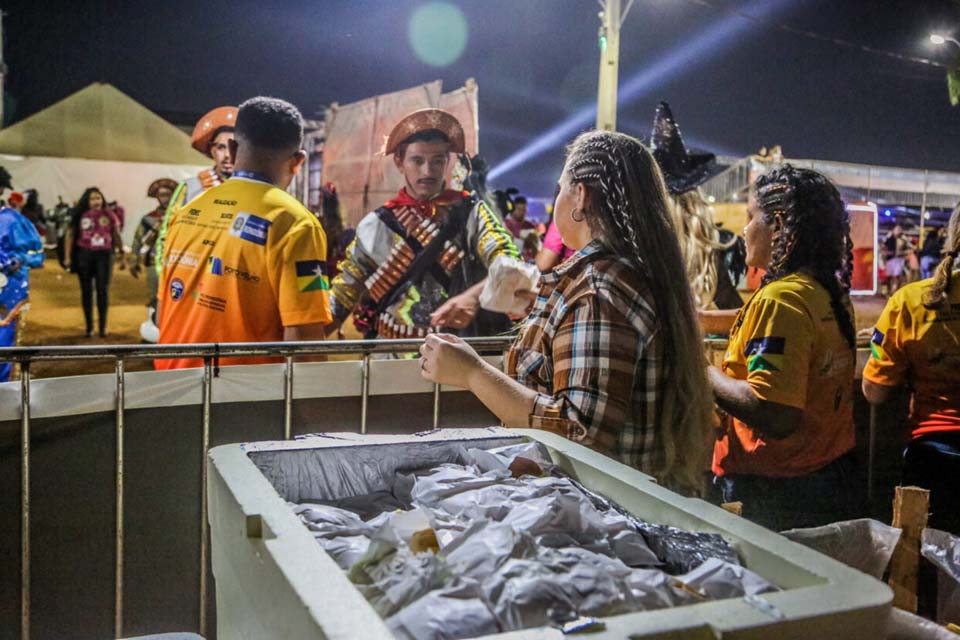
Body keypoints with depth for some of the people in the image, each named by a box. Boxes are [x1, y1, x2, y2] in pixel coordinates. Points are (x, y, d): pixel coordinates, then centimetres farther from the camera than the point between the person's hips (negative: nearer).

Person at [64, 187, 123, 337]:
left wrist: (121, 253, 7)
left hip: (103, 254, 0)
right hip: (84, 255, 1)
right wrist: (67, 257, -2)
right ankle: (89, 326, 15)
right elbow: (70, 235, 3)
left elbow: (116, 236, 8)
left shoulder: (109, 216, 2)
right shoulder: (80, 216, 1)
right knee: (86, 291, 6)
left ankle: (102, 326, 5)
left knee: (103, 290, -1)